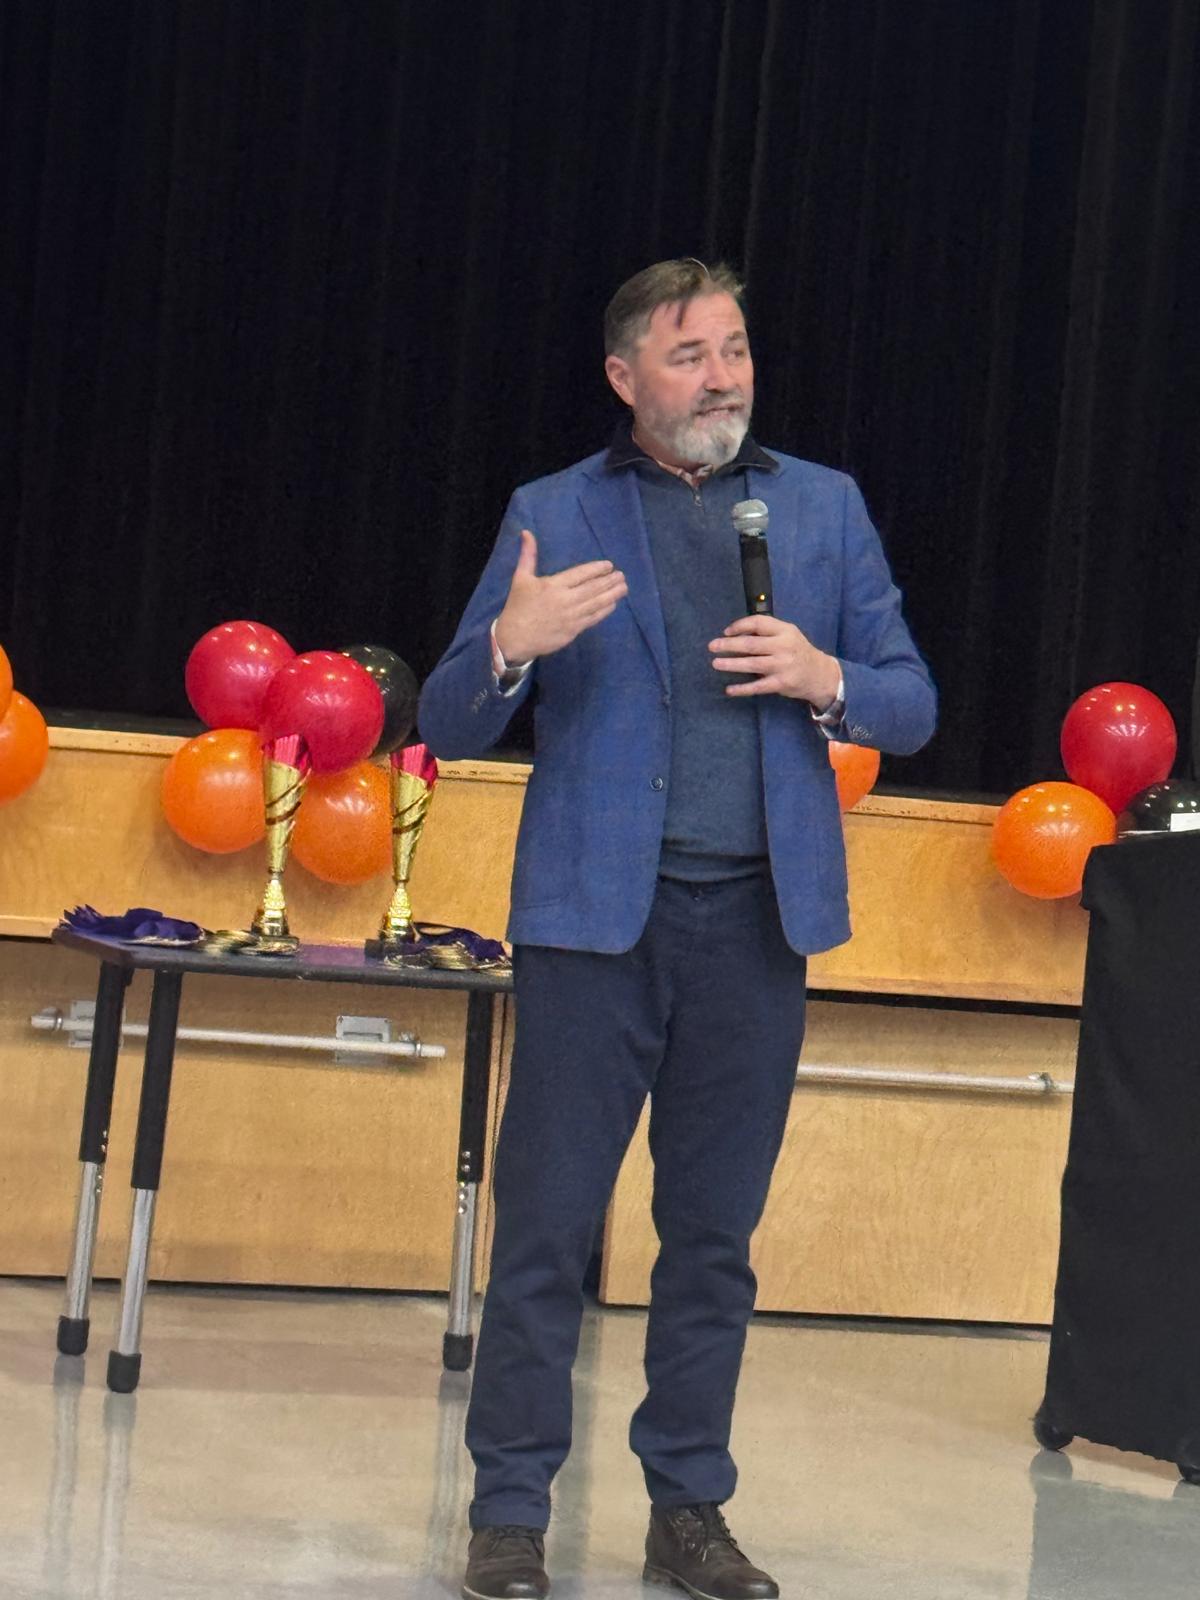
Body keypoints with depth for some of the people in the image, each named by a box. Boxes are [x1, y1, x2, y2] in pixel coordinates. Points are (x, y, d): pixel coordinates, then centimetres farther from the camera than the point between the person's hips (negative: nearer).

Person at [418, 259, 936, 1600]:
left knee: (715, 1233, 9)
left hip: (757, 921, 2)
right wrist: (510, 644, -19)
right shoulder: (554, 517, 4)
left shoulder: (824, 508, 11)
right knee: (546, 1223, -2)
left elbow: (911, 708, 11)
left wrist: (824, 680, -10)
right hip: (596, 917, -2)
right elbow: (448, 730, 2)